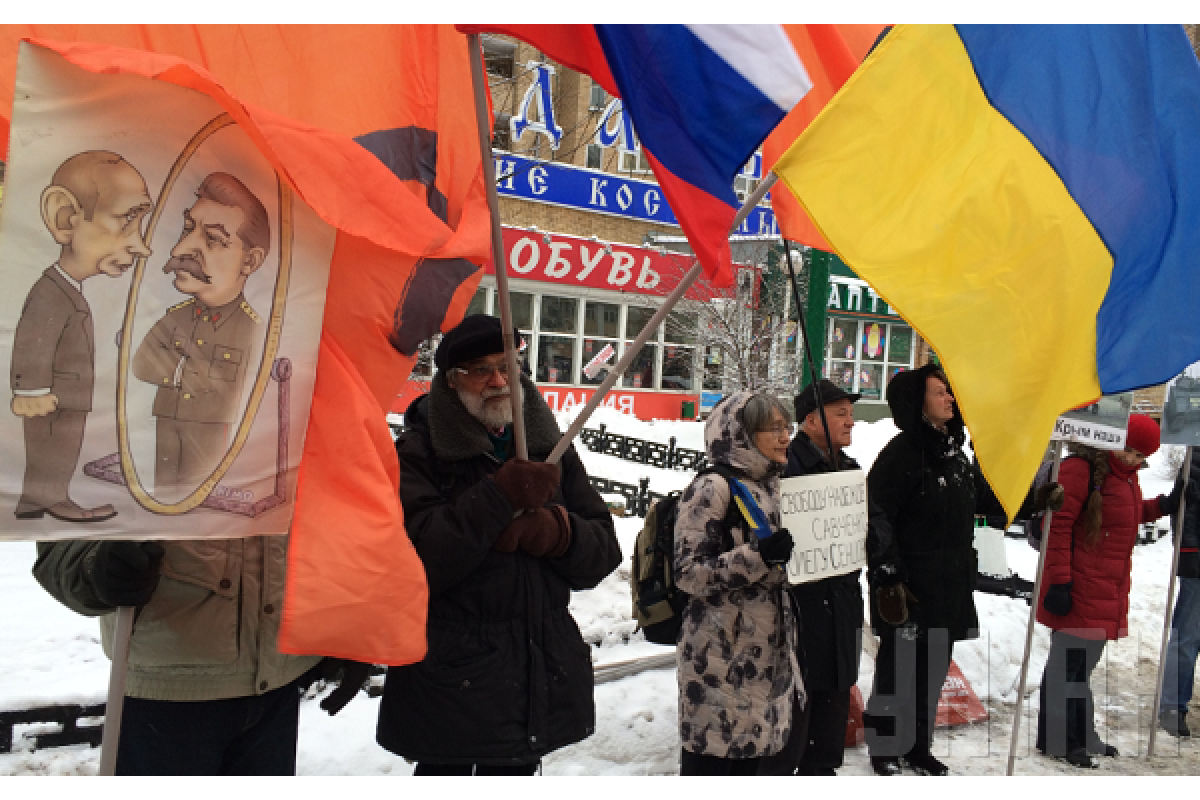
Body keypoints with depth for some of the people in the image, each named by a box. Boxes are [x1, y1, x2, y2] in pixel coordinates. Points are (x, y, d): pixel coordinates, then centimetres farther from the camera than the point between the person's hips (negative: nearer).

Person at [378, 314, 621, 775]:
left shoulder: (550, 447, 7)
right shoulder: (419, 452, -7)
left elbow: (604, 551, 3)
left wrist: (558, 531, -18)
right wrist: (498, 498, -26)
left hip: (543, 680, 4)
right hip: (449, 682, -4)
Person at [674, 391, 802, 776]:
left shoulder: (774, 487, 13)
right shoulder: (712, 489, -14)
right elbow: (689, 573, -19)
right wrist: (758, 555, -29)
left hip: (768, 654, 8)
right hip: (721, 657, -8)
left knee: (749, 758, 17)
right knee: (710, 761, 1)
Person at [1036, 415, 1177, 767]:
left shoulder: (1126, 475, 14)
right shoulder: (1080, 468, -16)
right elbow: (1058, 525, -19)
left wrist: (1159, 506, 10)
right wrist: (1059, 582, -21)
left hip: (1108, 591, 9)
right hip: (1078, 592, -9)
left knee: (1085, 662, 19)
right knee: (1067, 662, 0)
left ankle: (1081, 735, 31)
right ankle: (1055, 739, 12)